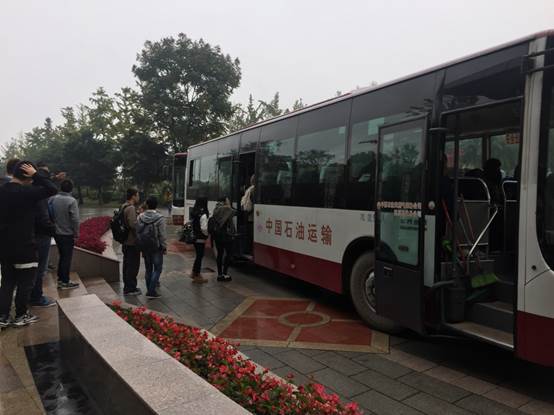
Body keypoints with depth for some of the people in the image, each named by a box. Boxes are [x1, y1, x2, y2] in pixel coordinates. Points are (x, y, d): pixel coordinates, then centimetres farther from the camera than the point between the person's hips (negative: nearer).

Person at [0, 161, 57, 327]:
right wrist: (36, 174, -13)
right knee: (25, 282, 6)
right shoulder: (25, 192, -18)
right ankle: (21, 316, 13)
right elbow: (52, 189, -20)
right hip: (23, 246, -8)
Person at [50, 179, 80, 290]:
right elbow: (75, 219, -20)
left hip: (56, 233, 6)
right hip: (67, 234, -6)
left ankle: (60, 278, 28)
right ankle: (65, 282, 9)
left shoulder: (53, 199, 0)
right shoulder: (71, 201, -18)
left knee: (62, 255, 20)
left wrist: (53, 227, 18)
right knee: (67, 257, 4)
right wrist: (76, 233, -9)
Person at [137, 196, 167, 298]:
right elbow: (162, 235, -14)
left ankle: (149, 290, 22)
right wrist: (164, 247, -3)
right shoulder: (159, 218, -14)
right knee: (157, 269, 2)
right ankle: (151, 291, -4)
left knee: (148, 269, 15)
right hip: (156, 247, -5)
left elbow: (137, 232, 4)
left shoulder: (140, 217, 0)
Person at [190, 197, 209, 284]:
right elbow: (204, 228, -23)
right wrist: (208, 234, -6)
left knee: (198, 255, 21)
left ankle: (194, 273, 31)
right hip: (200, 239, -8)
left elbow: (193, 225, 10)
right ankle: (197, 277, 12)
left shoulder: (194, 213, 6)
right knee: (200, 256, 3)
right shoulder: (203, 215, -20)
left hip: (194, 238, 8)